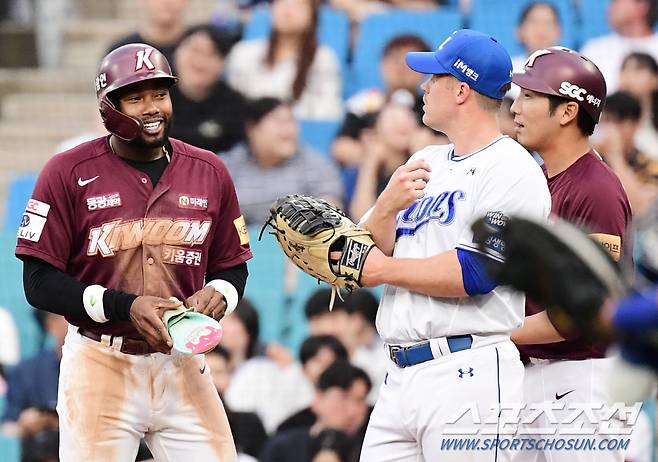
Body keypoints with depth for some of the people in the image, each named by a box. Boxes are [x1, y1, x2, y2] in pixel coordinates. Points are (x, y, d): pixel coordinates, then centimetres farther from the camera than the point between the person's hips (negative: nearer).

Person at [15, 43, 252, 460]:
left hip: (182, 368, 3)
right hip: (100, 366, -3)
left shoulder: (210, 172, 8)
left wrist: (219, 295, -7)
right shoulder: (69, 173, -4)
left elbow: (233, 266, 17)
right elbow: (40, 282, -7)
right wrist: (125, 306, -18)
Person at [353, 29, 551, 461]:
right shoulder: (423, 164, 20)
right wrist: (388, 204, -5)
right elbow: (363, 254, 15)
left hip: (470, 373, -8)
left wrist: (385, 270, -8)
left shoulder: (513, 172, -6)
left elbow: (475, 272, -17)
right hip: (400, 378, 8)